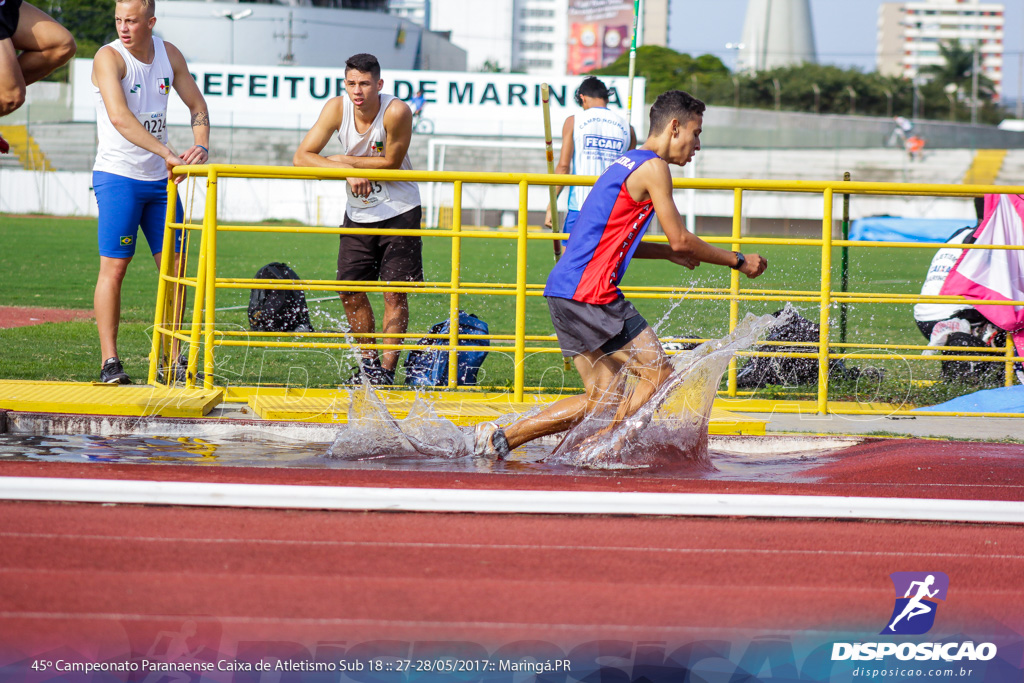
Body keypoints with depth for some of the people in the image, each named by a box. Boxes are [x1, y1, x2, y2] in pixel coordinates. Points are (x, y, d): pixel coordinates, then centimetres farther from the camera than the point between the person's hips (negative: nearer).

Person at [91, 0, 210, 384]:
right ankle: (110, 362, -7)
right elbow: (119, 117, -28)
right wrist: (167, 154, -35)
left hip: (159, 179, 6)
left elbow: (197, 106, 15)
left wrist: (201, 147, -5)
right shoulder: (109, 57, -14)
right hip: (117, 175, -6)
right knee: (114, 266, -9)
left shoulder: (169, 55, 5)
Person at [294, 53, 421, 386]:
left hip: (399, 210, -4)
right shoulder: (337, 108, -13)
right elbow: (302, 157, -15)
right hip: (359, 212, 4)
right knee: (350, 290, 1)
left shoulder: (397, 112, -24)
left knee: (395, 292, -9)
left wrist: (343, 160, -15)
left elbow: (391, 162, -15)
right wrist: (346, 171, -29)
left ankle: (387, 367, -1)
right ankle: (368, 359, 21)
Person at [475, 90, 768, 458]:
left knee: (602, 399, 11)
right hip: (589, 293, -10)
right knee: (660, 376, -6)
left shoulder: (628, 163, 22)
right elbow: (681, 240, -9)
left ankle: (500, 437, 9)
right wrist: (737, 261, 2)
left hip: (563, 291, 10)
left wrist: (670, 253, 25)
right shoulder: (653, 167, -8)